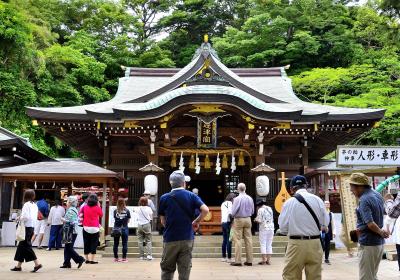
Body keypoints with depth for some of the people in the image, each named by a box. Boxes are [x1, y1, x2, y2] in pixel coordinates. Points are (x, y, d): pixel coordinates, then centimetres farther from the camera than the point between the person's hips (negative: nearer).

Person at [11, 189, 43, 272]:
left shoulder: (26, 204, -12)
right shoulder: (35, 205, 12)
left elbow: (26, 216, -21)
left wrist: (20, 218, -2)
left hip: (27, 227, -9)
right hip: (32, 227, 9)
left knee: (26, 246, -5)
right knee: (21, 245, 15)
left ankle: (37, 264, -11)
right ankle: (18, 266, 21)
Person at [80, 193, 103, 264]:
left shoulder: (84, 207, 0)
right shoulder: (97, 208, -8)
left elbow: (80, 214, 7)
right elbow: (101, 215, 7)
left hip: (86, 228, 3)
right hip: (95, 228, -3)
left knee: (86, 244, 11)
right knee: (94, 244, 2)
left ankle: (87, 259, 16)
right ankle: (92, 260, -1)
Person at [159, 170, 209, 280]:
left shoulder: (164, 198, -1)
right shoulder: (191, 196, 0)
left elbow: (163, 221, 2)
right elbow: (205, 210, -12)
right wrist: (196, 222, 2)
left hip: (170, 239, 0)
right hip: (187, 239, 1)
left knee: (167, 271, 12)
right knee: (185, 271, 8)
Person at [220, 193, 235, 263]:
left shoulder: (223, 203, 16)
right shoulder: (230, 203, -8)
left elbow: (222, 214, 14)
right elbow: (230, 213, -17)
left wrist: (222, 222, 12)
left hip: (223, 222, 8)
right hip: (228, 222, -8)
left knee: (224, 240, 11)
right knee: (229, 240, -6)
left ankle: (224, 257, 14)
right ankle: (229, 258, -5)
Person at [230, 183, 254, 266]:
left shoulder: (237, 199, -15)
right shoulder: (250, 198, 2)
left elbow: (233, 211, -13)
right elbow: (252, 211, 11)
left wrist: (233, 216, 8)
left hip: (238, 220, -5)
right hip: (248, 219, 5)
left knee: (238, 240, -1)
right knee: (248, 239, 8)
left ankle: (238, 261, -1)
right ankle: (249, 260, 12)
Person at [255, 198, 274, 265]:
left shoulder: (260, 210, -9)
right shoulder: (270, 209, 9)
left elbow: (259, 221, -13)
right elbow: (272, 219, 14)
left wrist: (256, 219, 7)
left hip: (263, 228, -5)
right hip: (271, 228, 5)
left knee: (263, 244, 1)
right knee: (269, 244, 9)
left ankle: (264, 260, -1)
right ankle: (268, 260, 9)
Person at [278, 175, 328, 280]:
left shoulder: (289, 202, -7)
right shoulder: (318, 200, 0)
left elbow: (283, 228, -4)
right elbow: (324, 224, 4)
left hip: (296, 244, -3)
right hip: (315, 243, 3)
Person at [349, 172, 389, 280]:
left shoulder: (364, 200, -21)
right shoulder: (377, 195, 7)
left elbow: (370, 224, -28)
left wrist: (381, 232, -10)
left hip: (368, 244, -9)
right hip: (379, 242, 9)